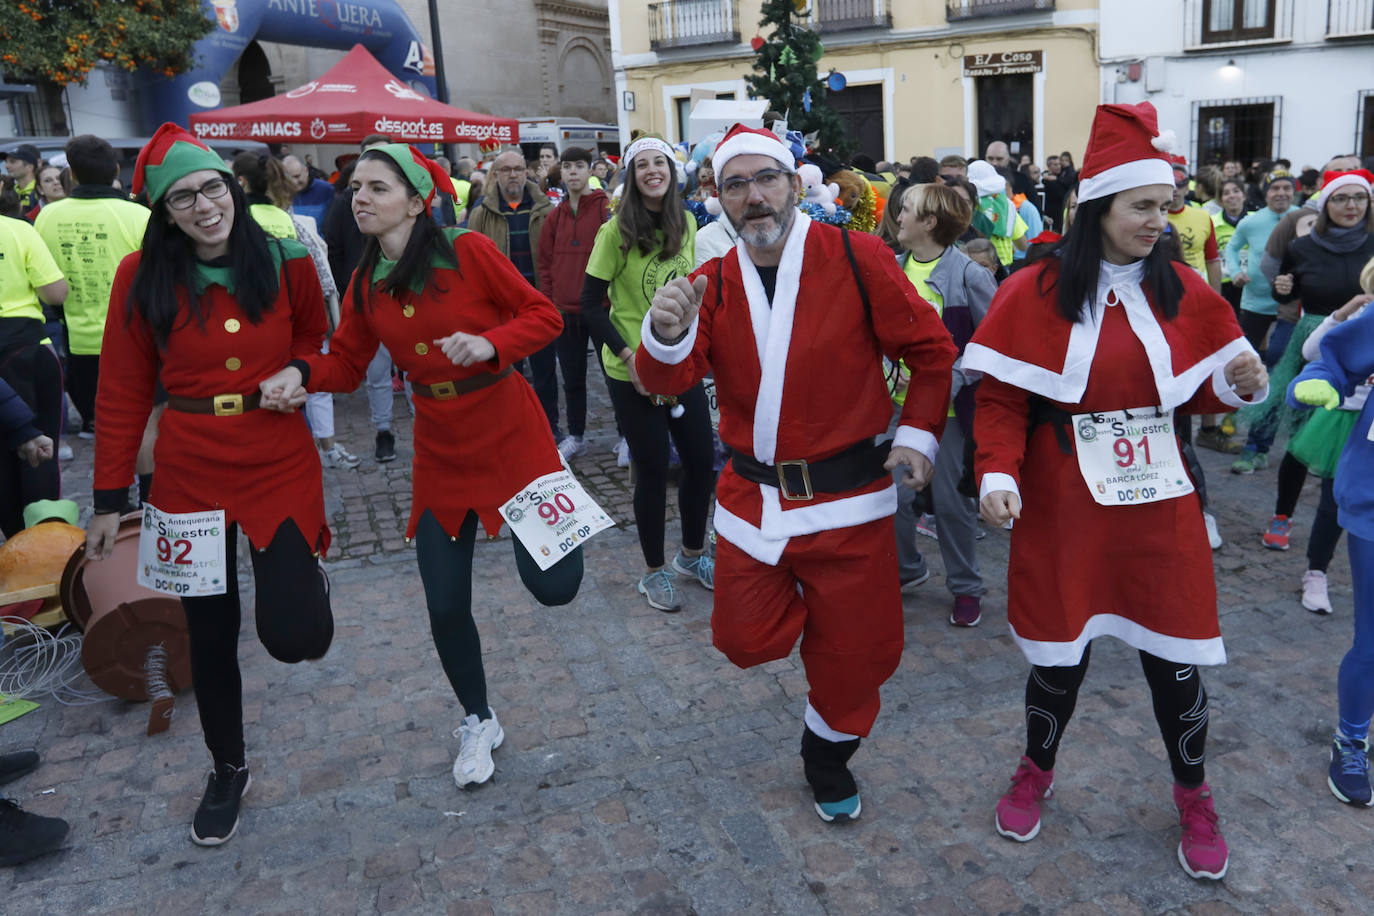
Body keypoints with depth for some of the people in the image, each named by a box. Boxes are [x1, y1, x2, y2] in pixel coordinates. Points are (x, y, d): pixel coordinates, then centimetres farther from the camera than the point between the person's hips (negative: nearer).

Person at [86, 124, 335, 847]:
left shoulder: (284, 263, -4)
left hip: (280, 462, -1)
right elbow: (121, 393, 0)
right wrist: (110, 500, -1)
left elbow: (312, 333, 17)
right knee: (210, 633, 12)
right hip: (189, 474, 1)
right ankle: (228, 770, 36)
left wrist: (293, 373, -2)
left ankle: (308, 566, 27)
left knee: (295, 636, -10)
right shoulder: (143, 277, -4)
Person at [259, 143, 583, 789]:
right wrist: (302, 373, -14)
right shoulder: (366, 282, 3)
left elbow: (543, 314, -9)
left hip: (509, 435, -4)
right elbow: (347, 361, 6)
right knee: (445, 606, 6)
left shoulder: (468, 251, -12)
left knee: (553, 586, -10)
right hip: (440, 450, 4)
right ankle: (478, 721, 32)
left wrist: (491, 343, -27)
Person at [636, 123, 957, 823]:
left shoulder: (857, 259, -8)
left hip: (846, 497, -2)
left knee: (854, 653, 9)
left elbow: (931, 350, 0)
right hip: (752, 495, 3)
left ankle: (828, 759, 38)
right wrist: (666, 335, -32)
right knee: (746, 640, 7)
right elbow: (667, 380, -11)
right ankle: (798, 604, 41)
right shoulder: (714, 284, 1)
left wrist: (919, 434, -7)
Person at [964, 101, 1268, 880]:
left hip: (1159, 505, 3)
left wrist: (1242, 383, -8)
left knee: (1175, 657, 9)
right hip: (1064, 508, -2)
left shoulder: (1183, 292, 4)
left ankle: (1193, 796, 36)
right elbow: (1001, 398, -7)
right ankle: (1037, 771, 38)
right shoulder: (1034, 293, -6)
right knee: (1060, 655, 9)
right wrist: (998, 473, -21)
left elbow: (1199, 392, 13)